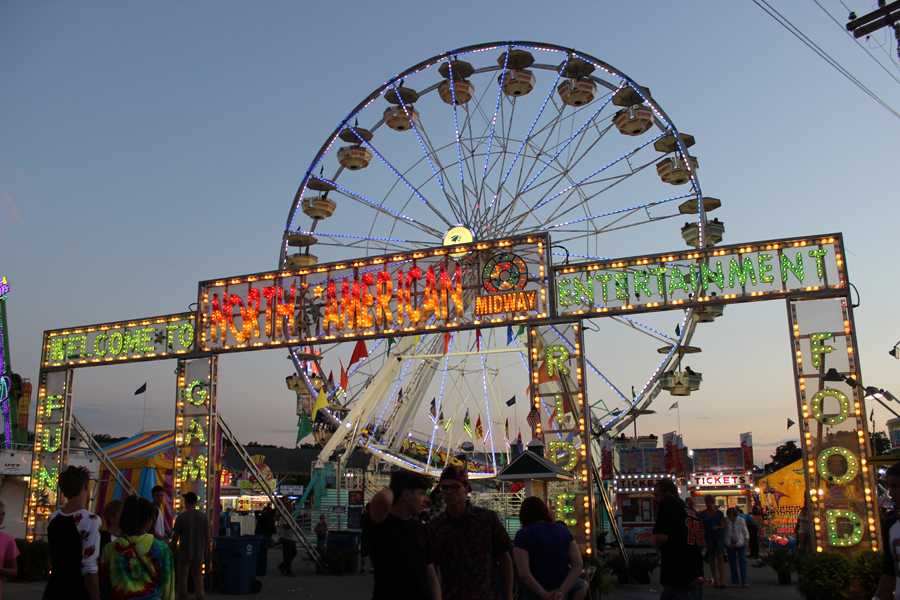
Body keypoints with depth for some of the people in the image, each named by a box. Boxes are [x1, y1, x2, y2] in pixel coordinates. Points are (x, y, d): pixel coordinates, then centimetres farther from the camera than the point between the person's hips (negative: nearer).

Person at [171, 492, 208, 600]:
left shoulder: (181, 516, -10)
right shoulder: (203, 516, -3)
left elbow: (175, 537, -7)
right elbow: (207, 536, 1)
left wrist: (173, 551, 5)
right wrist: (205, 551, 12)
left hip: (184, 552, -2)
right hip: (199, 553, 3)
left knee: (182, 578, 10)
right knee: (198, 577, 12)